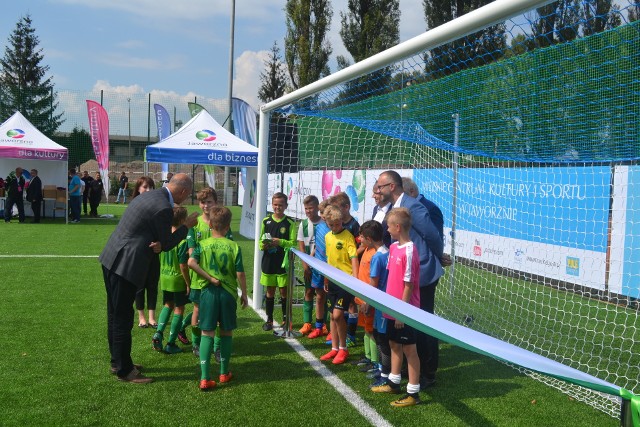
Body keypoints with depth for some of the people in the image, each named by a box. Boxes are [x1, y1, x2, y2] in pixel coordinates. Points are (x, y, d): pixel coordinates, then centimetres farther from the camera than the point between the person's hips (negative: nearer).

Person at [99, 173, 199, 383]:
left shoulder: (151, 195, 11)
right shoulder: (164, 208, -19)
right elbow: (166, 244, -8)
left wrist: (156, 244, -6)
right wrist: (186, 226, 3)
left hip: (111, 259, 10)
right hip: (125, 266, -10)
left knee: (115, 315, 19)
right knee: (123, 319, 2)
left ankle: (118, 361, 34)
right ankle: (124, 370, 14)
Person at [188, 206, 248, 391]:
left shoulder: (203, 244, -3)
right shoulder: (234, 247, -5)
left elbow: (191, 262, -19)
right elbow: (240, 273, -6)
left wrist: (210, 278, -12)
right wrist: (244, 293, 6)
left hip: (208, 292, 0)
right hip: (228, 293, 0)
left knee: (207, 333, 1)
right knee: (226, 333, 14)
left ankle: (205, 377, -6)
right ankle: (224, 373, 24)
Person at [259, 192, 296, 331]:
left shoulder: (289, 223, -2)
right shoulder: (266, 221, 6)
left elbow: (293, 242, -6)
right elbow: (260, 241, 10)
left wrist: (280, 242, -19)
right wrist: (263, 245, -11)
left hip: (284, 262, -2)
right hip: (268, 262, 2)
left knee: (284, 291, 5)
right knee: (270, 291, 10)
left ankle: (285, 320, 18)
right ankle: (269, 320, 21)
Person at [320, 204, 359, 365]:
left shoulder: (348, 236, -12)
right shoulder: (328, 237, 9)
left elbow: (354, 258, -18)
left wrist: (355, 280, -27)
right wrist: (326, 280, 21)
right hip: (333, 280, 7)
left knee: (338, 314, -12)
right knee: (333, 315, 12)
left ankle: (343, 349, 5)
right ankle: (334, 349, 22)